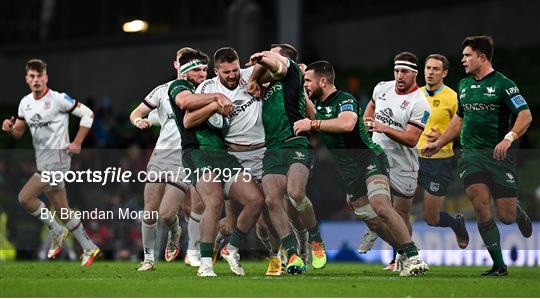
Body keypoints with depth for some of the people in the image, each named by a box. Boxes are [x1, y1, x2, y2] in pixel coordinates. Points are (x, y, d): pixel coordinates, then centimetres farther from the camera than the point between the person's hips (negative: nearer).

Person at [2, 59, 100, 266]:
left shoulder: (58, 99, -12)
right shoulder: (25, 103, 9)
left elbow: (87, 114, -9)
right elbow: (19, 132, 17)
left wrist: (77, 144, -11)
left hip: (57, 158, -8)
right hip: (42, 161, 8)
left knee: (25, 197, -17)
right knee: (62, 210, 11)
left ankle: (57, 231, 0)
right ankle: (89, 249, 20)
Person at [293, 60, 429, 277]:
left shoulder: (344, 100, -14)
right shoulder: (317, 103, 13)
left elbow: (347, 123, -35)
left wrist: (313, 124, -27)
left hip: (370, 158, -9)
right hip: (348, 170, 9)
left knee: (380, 206, -28)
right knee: (372, 220, 3)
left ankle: (413, 257, -29)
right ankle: (406, 256, 14)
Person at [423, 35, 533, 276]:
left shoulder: (503, 84, -6)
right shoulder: (464, 85, 14)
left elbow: (525, 115, -13)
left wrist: (509, 138, -28)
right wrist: (438, 144, 26)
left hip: (498, 155, -4)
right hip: (470, 155, 4)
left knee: (505, 216, -6)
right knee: (481, 206, -13)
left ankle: (520, 214, 33)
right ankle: (499, 266, -6)